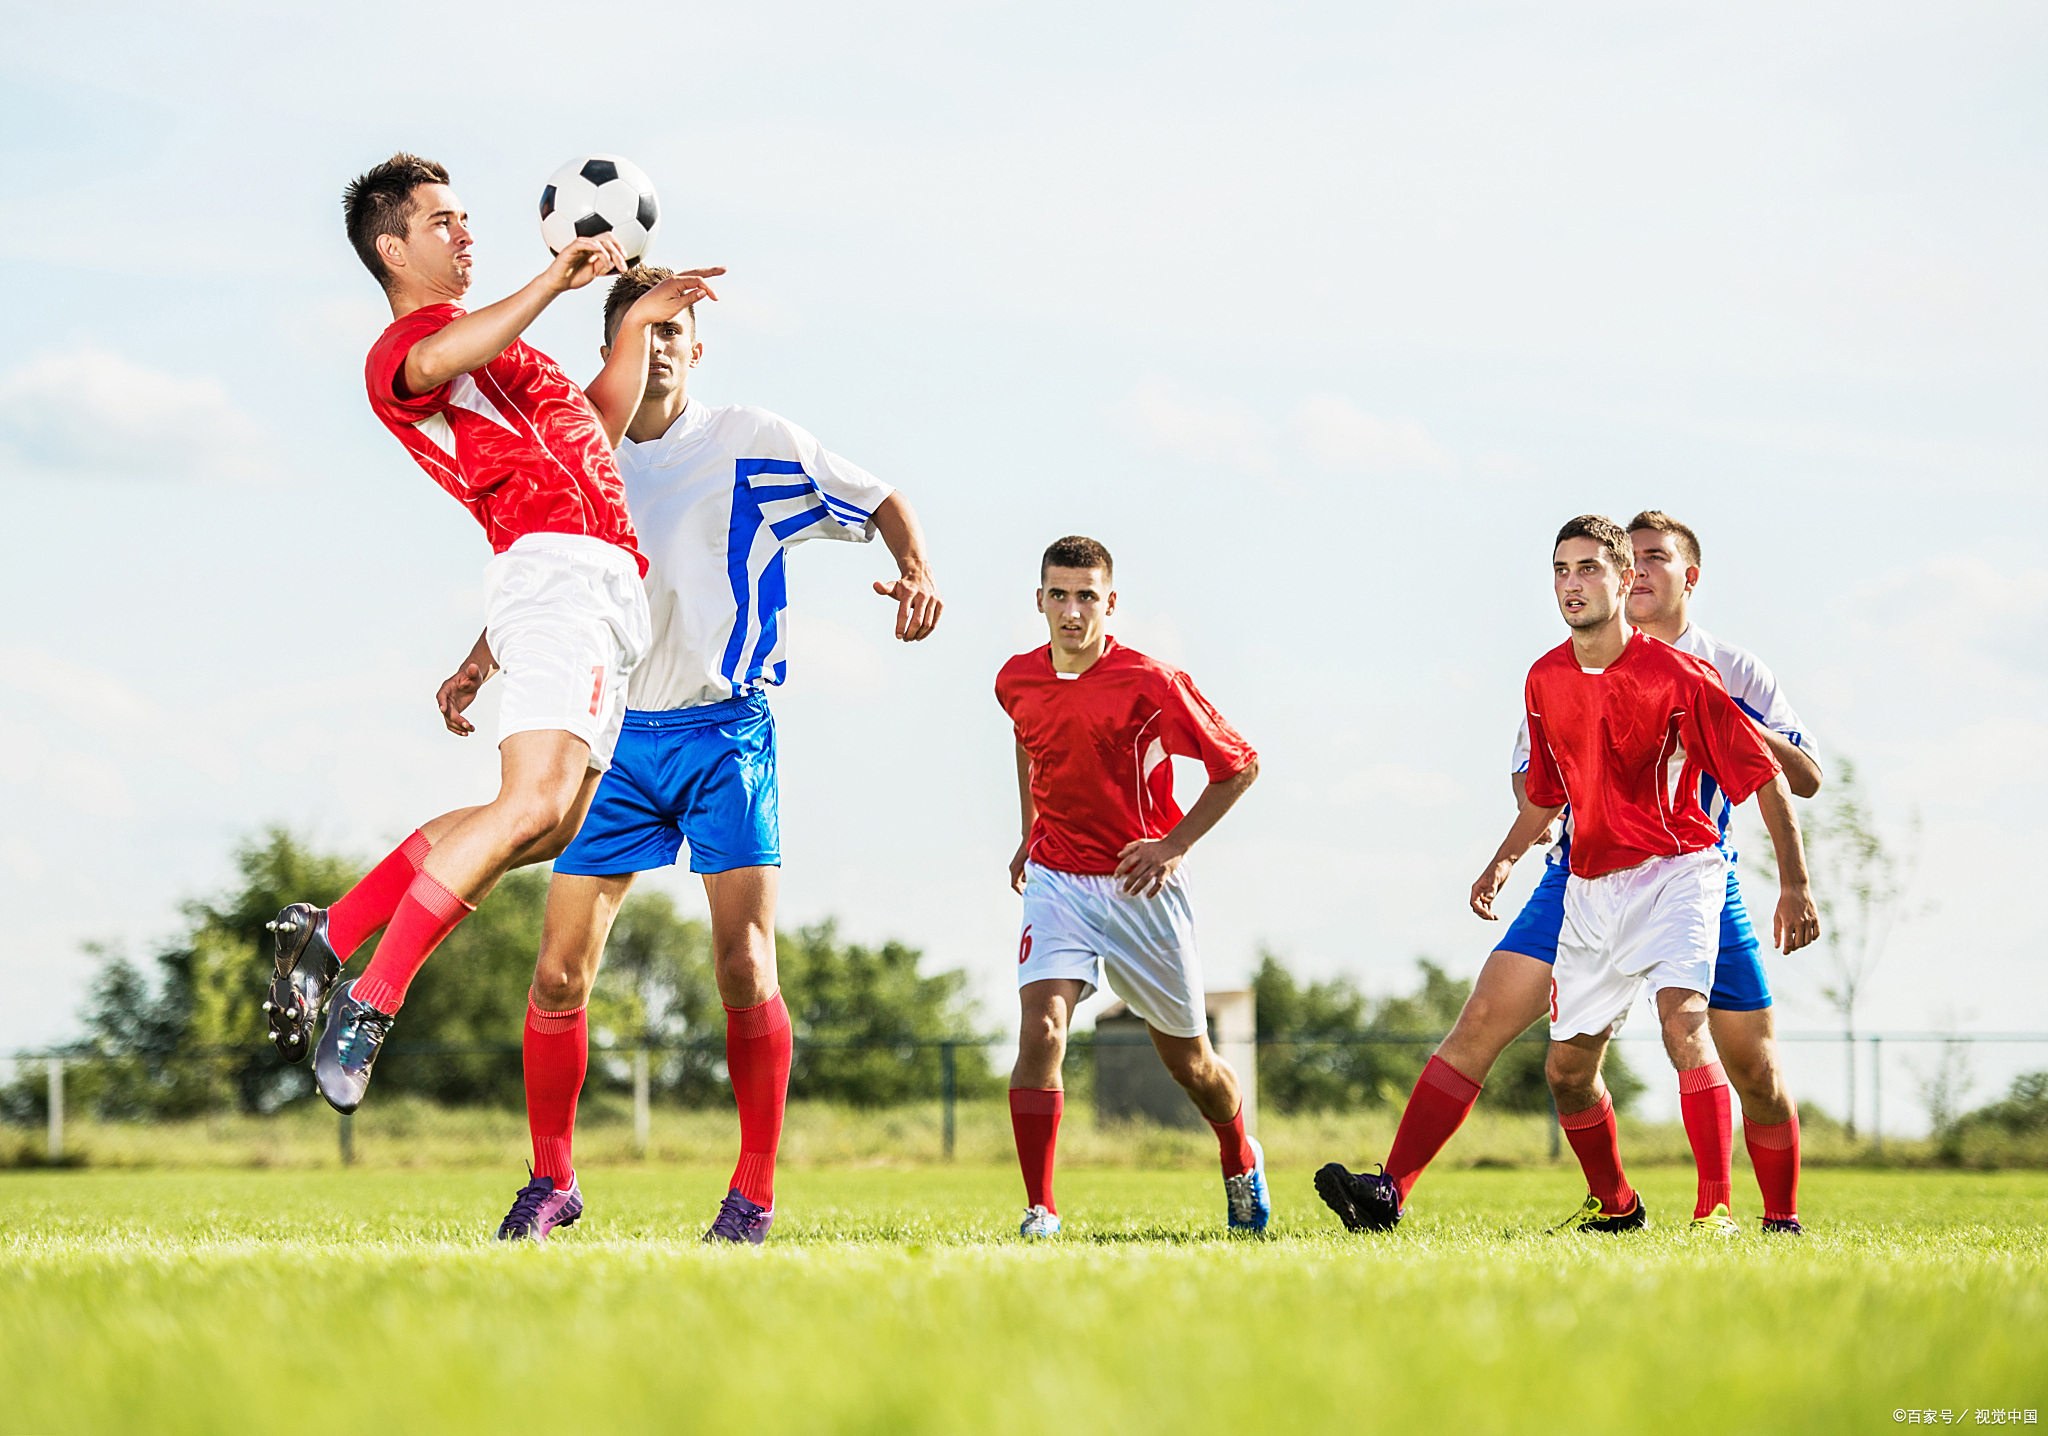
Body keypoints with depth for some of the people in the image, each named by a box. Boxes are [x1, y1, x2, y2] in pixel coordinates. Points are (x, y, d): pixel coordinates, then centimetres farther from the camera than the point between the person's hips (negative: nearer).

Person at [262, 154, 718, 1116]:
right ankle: (369, 1005, -22)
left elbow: (597, 426, 38)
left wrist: (638, 323, 25)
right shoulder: (401, 347, 0)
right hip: (555, 567, -10)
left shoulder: (489, 342, 32)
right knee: (532, 807, -25)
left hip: (603, 590, 10)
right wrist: (555, 281, -30)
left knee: (547, 826, 4)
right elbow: (435, 364, -27)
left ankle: (328, 936, 10)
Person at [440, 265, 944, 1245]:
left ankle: (754, 1194, 0)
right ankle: (552, 1181, 12)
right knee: (560, 973, -4)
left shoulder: (751, 444, -1)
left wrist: (916, 571, -16)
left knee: (745, 968, -10)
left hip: (726, 732, -3)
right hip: (615, 740, 3)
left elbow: (882, 503, 4)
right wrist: (481, 664, 8)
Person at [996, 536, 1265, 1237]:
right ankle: (1040, 1211, -17)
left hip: (1141, 886, -2)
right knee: (1041, 1029, -22)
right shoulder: (1016, 682, -3)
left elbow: (1239, 764, -7)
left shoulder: (1151, 684, -16)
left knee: (1188, 1061, 11)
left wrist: (1174, 844, -12)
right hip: (1056, 882, 2)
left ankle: (1240, 1160, 43)